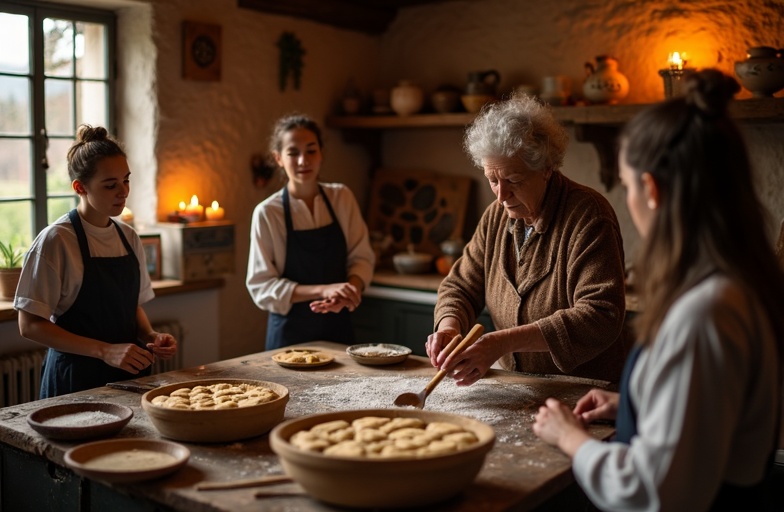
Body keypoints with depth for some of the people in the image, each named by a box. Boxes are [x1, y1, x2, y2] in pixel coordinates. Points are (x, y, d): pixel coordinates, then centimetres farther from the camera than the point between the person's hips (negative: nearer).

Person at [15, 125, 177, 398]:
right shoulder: (55, 240, -12)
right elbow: (30, 325, -14)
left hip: (129, 373, 6)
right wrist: (105, 350, -21)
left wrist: (151, 336, -4)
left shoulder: (129, 237, 6)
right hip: (77, 377, -5)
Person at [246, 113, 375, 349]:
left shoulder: (342, 198, -2)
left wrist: (346, 293, -21)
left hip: (338, 328, 3)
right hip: (291, 332, -3)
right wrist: (322, 290, -23)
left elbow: (362, 258, 0)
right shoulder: (267, 213, -11)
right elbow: (261, 287, -12)